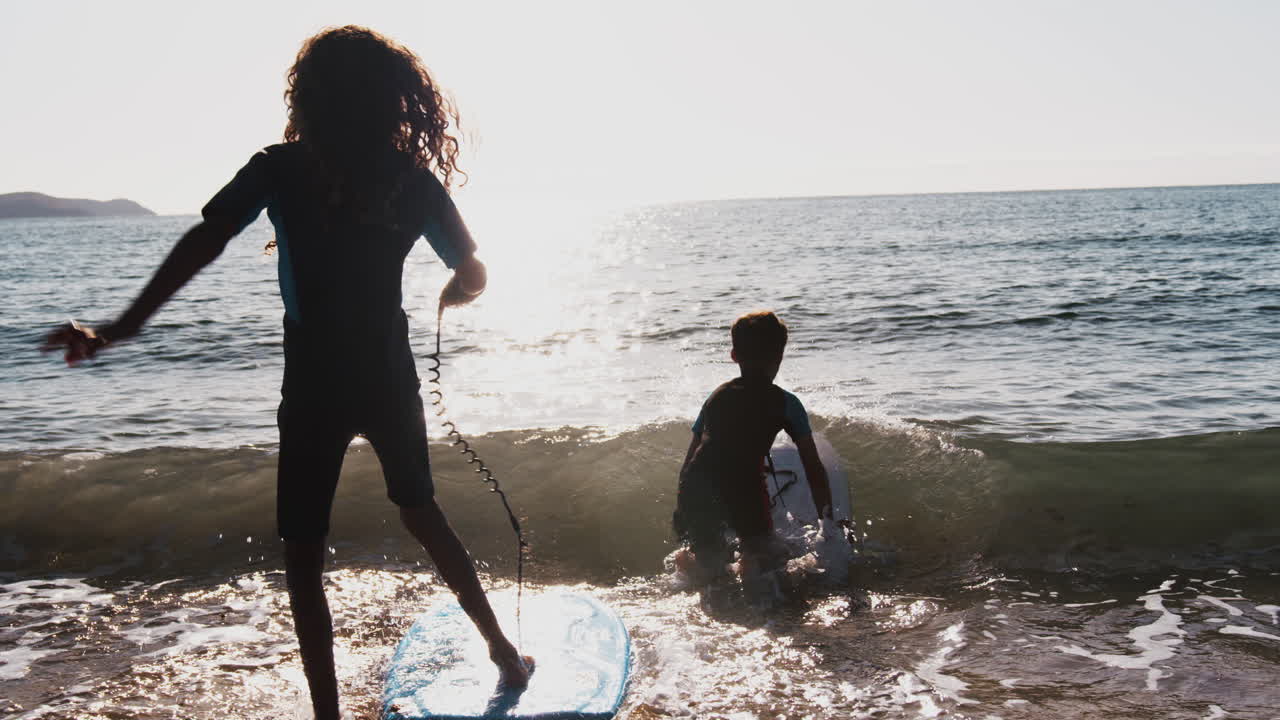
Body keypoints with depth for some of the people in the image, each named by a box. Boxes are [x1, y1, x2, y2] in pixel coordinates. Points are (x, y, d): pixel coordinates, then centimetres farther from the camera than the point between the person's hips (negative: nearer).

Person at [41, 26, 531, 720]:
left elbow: (202, 243, -18)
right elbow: (472, 277, 2)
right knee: (422, 513, 25)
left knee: (303, 558, 8)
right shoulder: (414, 178, -1)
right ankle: (503, 651, 33)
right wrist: (448, 297, 25)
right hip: (390, 378, 4)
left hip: (317, 389, -3)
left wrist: (122, 328, -20)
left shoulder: (281, 169, -8)